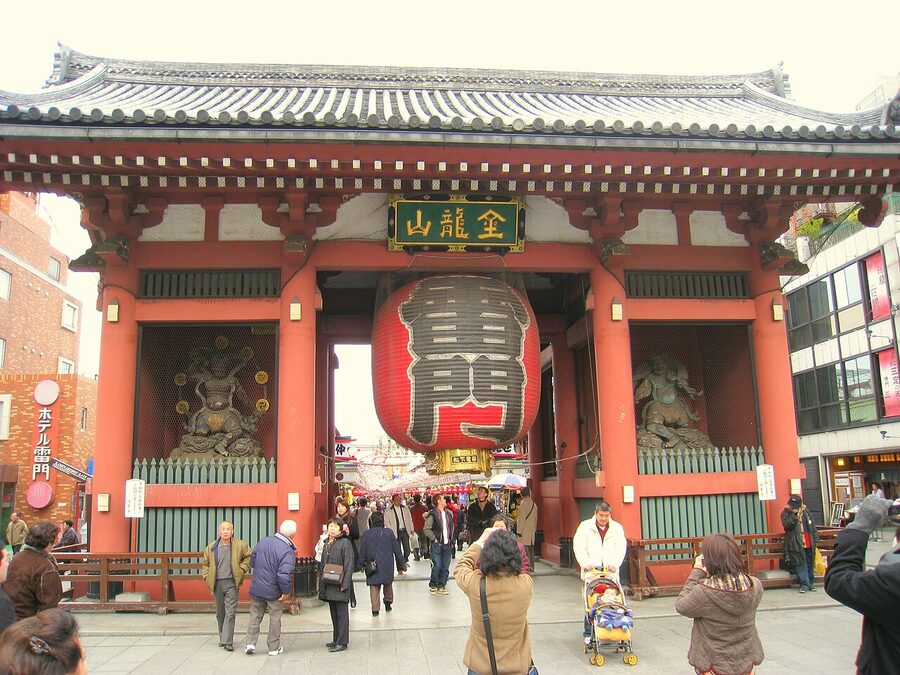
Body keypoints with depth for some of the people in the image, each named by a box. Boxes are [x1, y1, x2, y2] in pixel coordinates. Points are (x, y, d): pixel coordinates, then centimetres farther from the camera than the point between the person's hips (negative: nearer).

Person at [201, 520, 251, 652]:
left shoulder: (240, 545, -3)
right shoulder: (211, 547, 4)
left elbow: (248, 556, 11)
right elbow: (205, 564, 17)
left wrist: (242, 569, 0)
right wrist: (207, 577, 5)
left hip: (231, 583, -3)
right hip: (217, 583, 3)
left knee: (230, 612, -8)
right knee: (220, 613, 13)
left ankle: (227, 642, -5)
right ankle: (223, 638, 29)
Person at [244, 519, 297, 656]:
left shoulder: (263, 542, -4)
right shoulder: (288, 551, -23)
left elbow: (252, 562, 8)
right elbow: (284, 575, -30)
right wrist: (286, 592, -16)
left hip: (256, 588, 4)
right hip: (274, 591, -4)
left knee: (255, 616, 19)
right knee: (275, 618, 12)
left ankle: (250, 643, 15)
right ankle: (274, 647, 21)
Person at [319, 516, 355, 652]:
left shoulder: (345, 543, -9)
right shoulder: (327, 544, 14)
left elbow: (349, 564, -13)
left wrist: (345, 584, -17)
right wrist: (321, 582, 13)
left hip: (339, 586, -8)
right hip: (328, 586, 8)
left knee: (341, 614, -2)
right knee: (334, 614, 15)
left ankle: (342, 642, 2)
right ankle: (336, 640, 24)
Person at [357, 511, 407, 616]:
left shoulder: (366, 534, -3)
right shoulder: (389, 532, -2)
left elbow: (362, 551, 1)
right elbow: (397, 549, 2)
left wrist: (362, 564, 12)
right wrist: (401, 563, 9)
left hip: (372, 565, 0)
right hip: (387, 564, 1)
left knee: (374, 586, 4)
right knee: (388, 584, 21)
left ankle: (375, 608, -3)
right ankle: (388, 602, 28)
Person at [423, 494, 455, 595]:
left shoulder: (449, 514, 11)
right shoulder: (433, 514, -9)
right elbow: (427, 529, -10)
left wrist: (451, 539, 14)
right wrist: (434, 539, -10)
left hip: (447, 544, 6)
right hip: (437, 545, -5)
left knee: (445, 567, 6)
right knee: (437, 566, -6)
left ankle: (441, 586, 17)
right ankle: (433, 586, 11)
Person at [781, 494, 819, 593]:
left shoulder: (806, 511, 11)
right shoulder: (786, 513, -1)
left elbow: (812, 526, 15)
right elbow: (787, 524, -18)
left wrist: (815, 539, 12)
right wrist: (795, 515, -22)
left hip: (809, 543, 4)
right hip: (797, 544, -4)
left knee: (810, 564, 10)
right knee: (800, 564, -5)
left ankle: (810, 583, 21)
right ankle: (804, 584, 1)